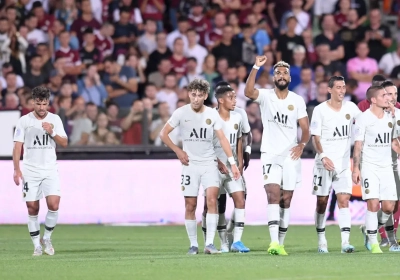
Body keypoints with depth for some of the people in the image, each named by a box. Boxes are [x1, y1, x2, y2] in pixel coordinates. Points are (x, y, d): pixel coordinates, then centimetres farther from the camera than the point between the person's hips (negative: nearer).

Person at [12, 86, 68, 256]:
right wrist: (16, 169, -10)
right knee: (32, 209, -2)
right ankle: (37, 245, 10)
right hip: (30, 170, -1)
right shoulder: (24, 121, 0)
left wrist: (52, 133, -14)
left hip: (50, 170, 1)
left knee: (54, 205, -14)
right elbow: (17, 146, -2)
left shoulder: (55, 119, 5)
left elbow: (64, 143, 4)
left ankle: (47, 238, 7)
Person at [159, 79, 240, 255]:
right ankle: (193, 245, 11)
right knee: (190, 205, 0)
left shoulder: (212, 114, 1)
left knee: (212, 200, -14)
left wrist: (232, 163, -8)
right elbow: (163, 134, 2)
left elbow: (222, 139, -1)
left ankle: (209, 243, -13)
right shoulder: (181, 113, -3)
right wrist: (178, 151, -5)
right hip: (190, 164, 0)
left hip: (209, 163, 0)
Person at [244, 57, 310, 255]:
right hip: (270, 154, -2)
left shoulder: (297, 100, 5)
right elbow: (248, 92, -23)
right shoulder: (265, 96, -1)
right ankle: (274, 242, -26)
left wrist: (302, 145, -10)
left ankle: (280, 244, 13)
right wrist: (256, 67, -30)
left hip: (290, 156, 2)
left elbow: (305, 128, 7)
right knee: (273, 195, -16)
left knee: (286, 200, 5)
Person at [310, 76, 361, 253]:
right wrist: (323, 156, -22)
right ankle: (321, 241, 15)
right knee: (322, 201, 4)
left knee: (344, 200, -9)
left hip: (343, 163, 2)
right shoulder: (320, 110, -5)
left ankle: (345, 241, -15)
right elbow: (315, 137, -7)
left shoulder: (350, 107, 5)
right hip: (324, 163, -2)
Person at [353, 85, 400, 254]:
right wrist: (356, 168, -14)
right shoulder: (363, 118, -7)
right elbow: (358, 145, -8)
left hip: (386, 166, 5)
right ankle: (373, 244, -5)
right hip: (369, 166, -5)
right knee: (373, 203, -13)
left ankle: (369, 228, 25)